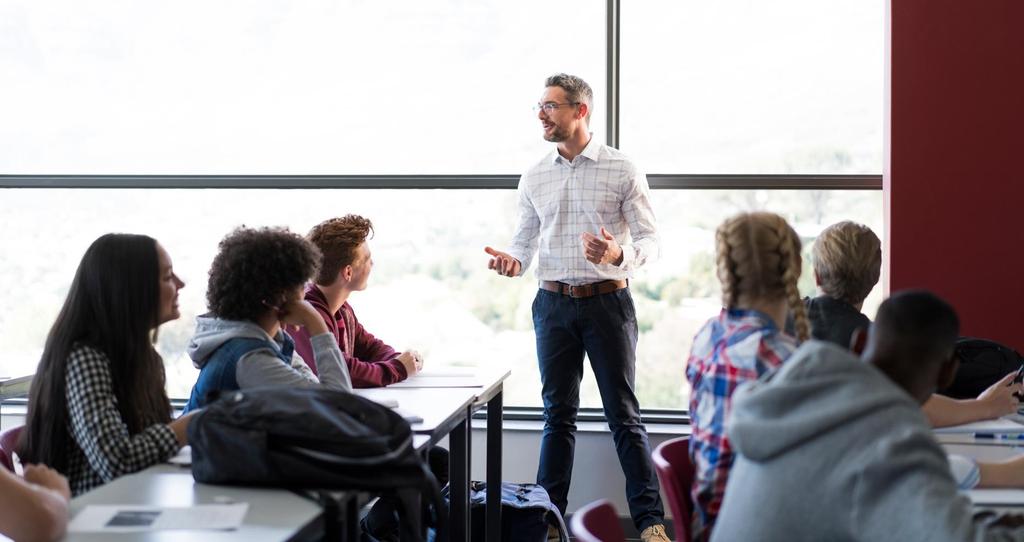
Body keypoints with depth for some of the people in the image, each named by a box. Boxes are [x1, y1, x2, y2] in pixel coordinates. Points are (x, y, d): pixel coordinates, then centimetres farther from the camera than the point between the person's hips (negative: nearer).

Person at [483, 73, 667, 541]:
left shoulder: (621, 170, -2)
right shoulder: (534, 178, 9)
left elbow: (649, 239, -3)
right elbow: (525, 240, 12)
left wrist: (619, 254, -24)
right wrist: (511, 261, -11)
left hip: (607, 300, -3)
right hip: (554, 303, 3)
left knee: (624, 414, 0)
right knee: (558, 413, 9)